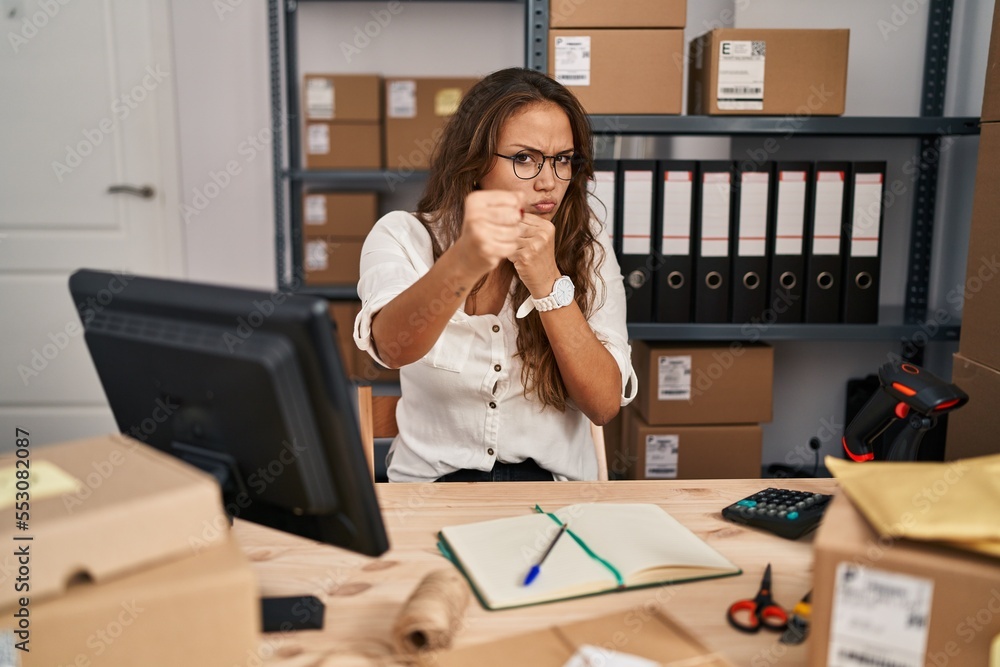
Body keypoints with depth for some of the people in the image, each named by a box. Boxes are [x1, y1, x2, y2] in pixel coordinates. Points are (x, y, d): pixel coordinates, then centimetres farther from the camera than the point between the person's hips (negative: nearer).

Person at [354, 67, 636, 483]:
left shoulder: (587, 248, -1)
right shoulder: (402, 236, -6)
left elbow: (605, 405, -10)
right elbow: (392, 348, -29)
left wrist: (547, 281, -22)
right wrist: (463, 262, -48)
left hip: (554, 486, 1)